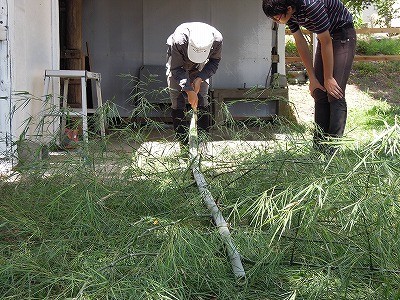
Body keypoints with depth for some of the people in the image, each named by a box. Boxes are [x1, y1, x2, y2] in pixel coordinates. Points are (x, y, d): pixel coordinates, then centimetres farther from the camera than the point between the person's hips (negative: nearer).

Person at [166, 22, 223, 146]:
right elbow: (177, 69, -28)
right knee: (177, 102, -10)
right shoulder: (179, 40, -41)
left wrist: (199, 79, -27)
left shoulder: (217, 39, -33)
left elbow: (214, 62, -14)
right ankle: (183, 142, -5)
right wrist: (189, 91, -35)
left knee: (202, 100, -5)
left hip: (200, 66, 2)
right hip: (177, 61, -2)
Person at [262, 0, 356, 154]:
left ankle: (333, 148, -11)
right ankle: (319, 145, 9)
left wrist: (328, 78, -18)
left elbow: (326, 43, -27)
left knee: (335, 94, -14)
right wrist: (312, 78, -2)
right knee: (319, 93, 4)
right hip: (325, 37, 8)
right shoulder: (289, 12, -11)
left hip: (343, 35, -8)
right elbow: (300, 43, -3)